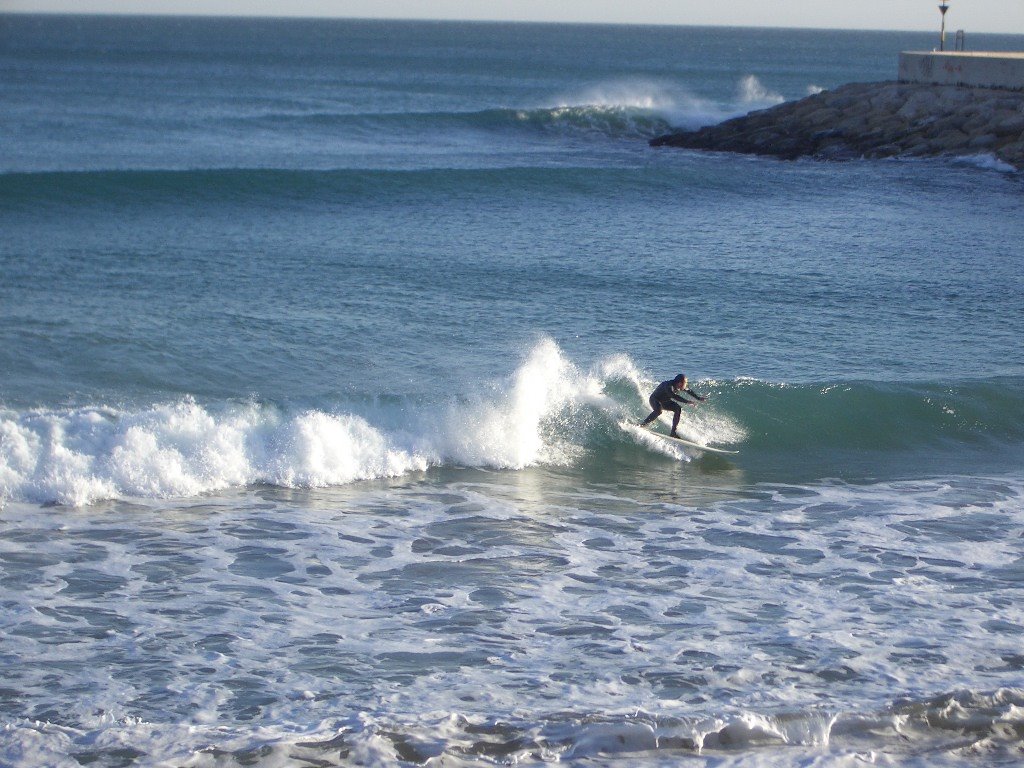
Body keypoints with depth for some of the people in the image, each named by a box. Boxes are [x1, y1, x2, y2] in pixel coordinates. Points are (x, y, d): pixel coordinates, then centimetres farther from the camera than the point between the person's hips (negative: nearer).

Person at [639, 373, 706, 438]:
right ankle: (642, 425, -27)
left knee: (678, 409, -11)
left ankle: (673, 432, -8)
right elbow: (674, 396, -48)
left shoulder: (680, 387, -10)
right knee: (658, 411, -37)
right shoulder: (669, 386, -34)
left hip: (665, 401, 8)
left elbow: (689, 391, 9)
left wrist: (698, 398, 16)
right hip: (655, 399, -8)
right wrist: (687, 402, -51)